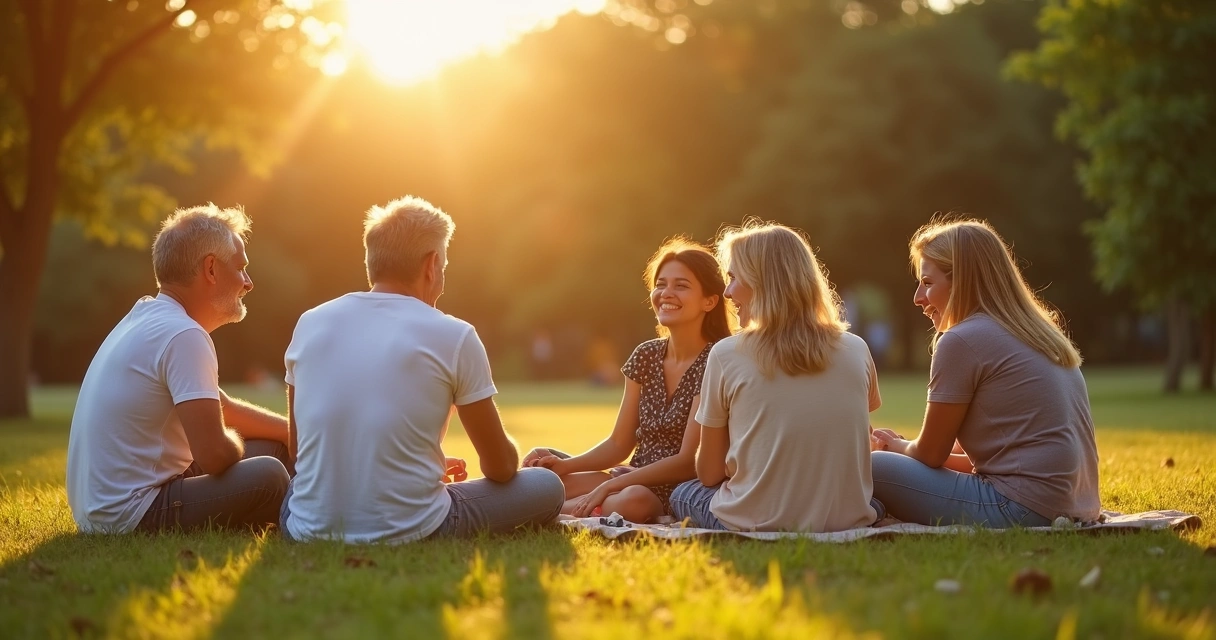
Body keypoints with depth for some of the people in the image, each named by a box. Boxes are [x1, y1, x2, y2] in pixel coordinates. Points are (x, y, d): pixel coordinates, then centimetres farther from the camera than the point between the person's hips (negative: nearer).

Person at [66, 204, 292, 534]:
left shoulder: (146, 317, 12)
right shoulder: (183, 336, -19)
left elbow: (225, 409, 22)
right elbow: (215, 454, -25)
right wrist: (238, 444, -2)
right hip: (130, 516, -10)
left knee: (274, 450, 14)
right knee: (268, 475, -21)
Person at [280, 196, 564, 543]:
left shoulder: (310, 324, 3)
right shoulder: (454, 337, -8)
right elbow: (501, 467, 1)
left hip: (310, 531, 2)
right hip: (407, 534, -2)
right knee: (546, 486, 16)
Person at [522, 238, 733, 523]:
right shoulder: (645, 357, 7)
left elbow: (688, 462, -17)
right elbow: (619, 444, 9)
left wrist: (608, 487, -21)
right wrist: (565, 465, -9)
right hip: (634, 480, 6)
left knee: (632, 501, -37)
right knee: (537, 477, -18)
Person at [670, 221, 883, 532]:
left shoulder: (726, 355, -7)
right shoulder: (857, 351, 0)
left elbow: (709, 474, 2)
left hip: (754, 527, -2)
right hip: (847, 523, 2)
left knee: (683, 494, 28)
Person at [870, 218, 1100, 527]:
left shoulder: (963, 340, -9)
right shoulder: (1041, 333, 18)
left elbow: (930, 454, -2)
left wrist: (900, 447, 21)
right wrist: (907, 449, 22)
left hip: (1023, 510, -9)